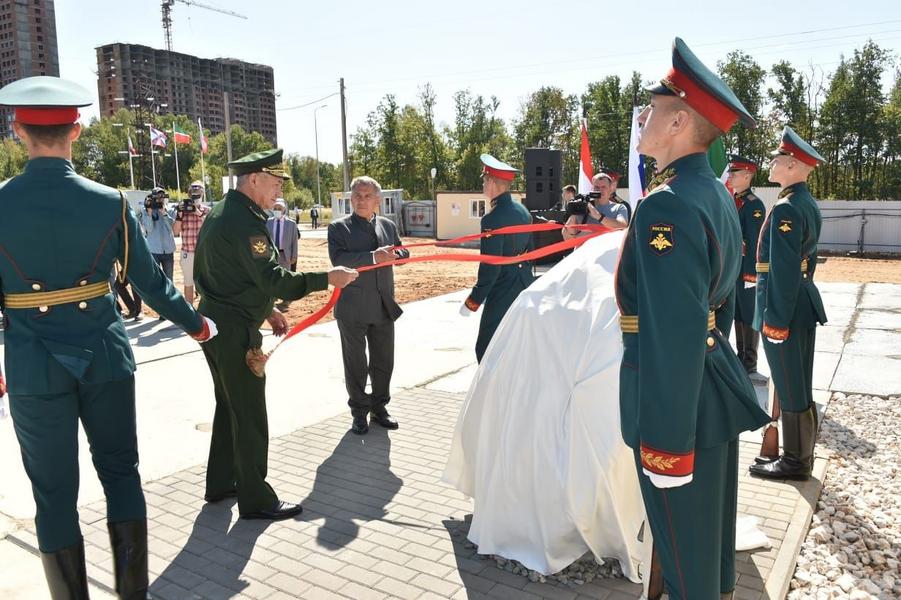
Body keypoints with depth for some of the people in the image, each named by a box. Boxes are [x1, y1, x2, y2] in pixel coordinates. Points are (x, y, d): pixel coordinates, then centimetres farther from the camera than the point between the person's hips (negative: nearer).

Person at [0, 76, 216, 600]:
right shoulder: (111, 202, -7)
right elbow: (151, 282, -1)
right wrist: (197, 325, 15)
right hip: (105, 358, 1)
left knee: (55, 491, 11)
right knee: (121, 472, 16)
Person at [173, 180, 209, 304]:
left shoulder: (207, 211, 2)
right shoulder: (182, 210, 3)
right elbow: (175, 232, -1)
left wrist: (199, 213, -23)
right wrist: (179, 215, -13)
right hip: (187, 253, 1)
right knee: (188, 283, 12)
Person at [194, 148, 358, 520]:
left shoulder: (220, 213, 12)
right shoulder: (244, 221, -20)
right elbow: (274, 280, -25)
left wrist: (267, 310, 16)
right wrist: (327, 278, -22)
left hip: (216, 325, 10)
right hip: (236, 332, -10)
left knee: (228, 406, 21)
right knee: (250, 416, 0)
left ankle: (220, 484, 34)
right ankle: (255, 500, 12)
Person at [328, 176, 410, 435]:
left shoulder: (388, 225, 10)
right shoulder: (339, 227, -5)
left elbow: (404, 253, 11)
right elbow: (338, 259, -19)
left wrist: (395, 254, -13)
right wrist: (373, 256, -30)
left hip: (384, 305, 4)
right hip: (353, 307, -4)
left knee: (383, 361, 13)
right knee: (355, 364, 7)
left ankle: (379, 407, 30)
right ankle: (359, 412, 22)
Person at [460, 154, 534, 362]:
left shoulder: (493, 219, -19)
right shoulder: (523, 211, 7)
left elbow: (489, 268, -21)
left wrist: (473, 302, -13)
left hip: (502, 294, -9)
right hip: (525, 288, 9)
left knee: (486, 351, -2)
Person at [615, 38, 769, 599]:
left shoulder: (668, 206, -24)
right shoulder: (717, 196, 8)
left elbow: (672, 339, -27)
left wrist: (665, 442, -21)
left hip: (680, 402, -10)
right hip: (716, 389, 10)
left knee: (685, 545, 10)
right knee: (711, 527, 26)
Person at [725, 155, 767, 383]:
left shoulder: (754, 205, -12)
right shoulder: (731, 201, 13)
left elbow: (755, 241, -17)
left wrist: (751, 273, -21)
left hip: (746, 269, -8)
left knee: (749, 317, 0)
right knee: (736, 315, 15)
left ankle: (750, 365, 8)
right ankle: (740, 359, 26)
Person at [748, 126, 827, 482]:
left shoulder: (785, 209, -21)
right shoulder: (808, 203, 11)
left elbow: (783, 272, -23)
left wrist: (775, 321, -20)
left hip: (784, 309, -10)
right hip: (803, 304, 10)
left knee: (790, 389, 2)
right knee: (800, 385, 18)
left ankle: (795, 462, 16)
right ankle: (801, 453, 31)